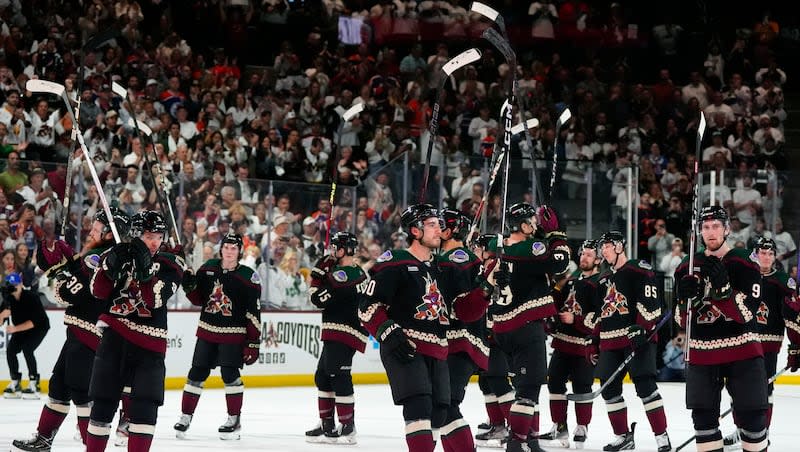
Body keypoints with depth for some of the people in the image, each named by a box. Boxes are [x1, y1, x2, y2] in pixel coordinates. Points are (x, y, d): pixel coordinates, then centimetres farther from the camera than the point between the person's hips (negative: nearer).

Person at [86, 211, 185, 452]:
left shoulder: (170, 264, -1)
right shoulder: (117, 254, 5)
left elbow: (155, 300, -14)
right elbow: (98, 291, -5)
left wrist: (144, 269, -26)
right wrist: (111, 266, -21)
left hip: (150, 342, -1)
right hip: (115, 332, 1)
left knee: (145, 405, -10)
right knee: (103, 401, 5)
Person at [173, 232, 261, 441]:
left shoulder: (248, 277, -9)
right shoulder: (208, 268, 3)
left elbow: (254, 313, -8)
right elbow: (199, 299, 12)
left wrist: (253, 342, -11)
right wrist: (189, 285, -9)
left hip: (233, 333, -4)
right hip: (207, 330, 4)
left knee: (230, 374, -9)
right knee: (197, 373, 5)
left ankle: (234, 420, 4)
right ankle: (185, 417, 14)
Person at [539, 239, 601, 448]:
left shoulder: (600, 284, -11)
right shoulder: (572, 278, 14)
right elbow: (559, 302, 24)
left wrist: (575, 320, -23)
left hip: (584, 344, -8)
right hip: (563, 340, 8)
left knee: (581, 386, -3)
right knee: (555, 381, 7)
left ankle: (582, 428, 8)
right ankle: (559, 427, 15)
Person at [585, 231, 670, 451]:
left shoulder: (638, 269, -5)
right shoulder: (604, 280, 21)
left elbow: (649, 302, -14)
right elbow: (598, 312, 28)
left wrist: (642, 328, -22)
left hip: (637, 337, -8)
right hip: (611, 342, 8)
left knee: (645, 386, -15)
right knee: (609, 388, 5)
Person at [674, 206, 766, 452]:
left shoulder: (744, 263, -6)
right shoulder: (687, 268, 6)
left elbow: (745, 312, -14)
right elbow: (682, 320, 6)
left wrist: (722, 286, -27)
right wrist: (687, 298, -14)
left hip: (741, 351, -4)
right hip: (702, 355, 4)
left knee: (751, 414, -4)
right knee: (703, 415, 6)